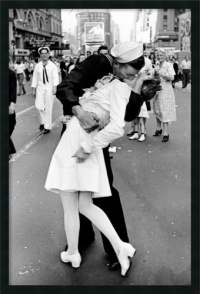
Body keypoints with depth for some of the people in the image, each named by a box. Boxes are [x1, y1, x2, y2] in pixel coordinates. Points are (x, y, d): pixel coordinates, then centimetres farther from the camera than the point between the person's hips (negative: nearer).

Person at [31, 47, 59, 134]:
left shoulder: (52, 66, -2)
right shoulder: (37, 66, 4)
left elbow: (55, 77, -10)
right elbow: (35, 78, 6)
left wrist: (54, 87, -23)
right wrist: (33, 89, 3)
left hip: (49, 87, -2)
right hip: (40, 87, 2)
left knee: (48, 108, 2)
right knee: (39, 105, -9)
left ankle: (47, 126, 13)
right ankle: (43, 121, 16)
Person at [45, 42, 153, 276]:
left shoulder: (119, 87, -14)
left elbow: (116, 128, -24)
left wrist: (88, 147, -19)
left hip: (75, 147, -7)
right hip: (85, 144, 7)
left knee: (70, 207, 10)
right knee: (86, 206, 15)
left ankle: (72, 254, 28)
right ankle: (120, 247, 12)